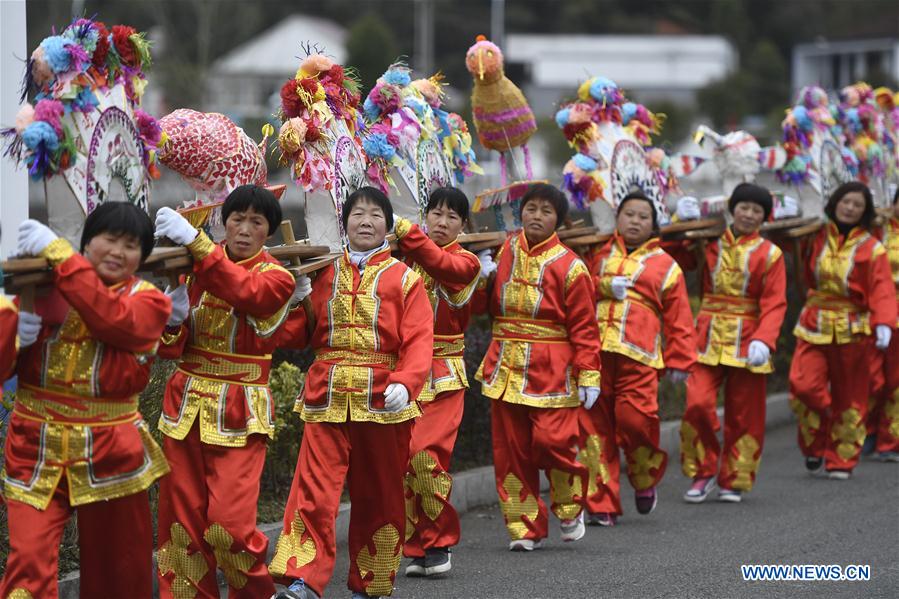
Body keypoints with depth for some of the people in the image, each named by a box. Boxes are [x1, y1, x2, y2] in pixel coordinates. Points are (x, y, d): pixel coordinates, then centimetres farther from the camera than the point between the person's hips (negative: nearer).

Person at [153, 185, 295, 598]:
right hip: (187, 405, 4)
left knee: (228, 524, -10)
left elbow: (245, 292, -27)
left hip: (239, 413, -4)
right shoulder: (198, 269, 9)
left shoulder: (276, 277, -2)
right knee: (182, 518, 0)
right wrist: (172, 320, -17)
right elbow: (171, 348, 6)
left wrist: (194, 241, -37)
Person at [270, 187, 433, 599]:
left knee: (379, 496, 9)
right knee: (314, 490, -10)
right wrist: (294, 299, -10)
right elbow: (297, 335, 8)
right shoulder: (323, 274, 9)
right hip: (327, 400, 1)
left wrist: (405, 383, -25)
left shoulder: (403, 278, 1)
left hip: (383, 403, -1)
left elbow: (419, 341, -9)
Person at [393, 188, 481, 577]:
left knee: (426, 454, -16)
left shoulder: (465, 262, -1)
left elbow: (439, 263, -23)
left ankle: (439, 542, 0)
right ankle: (418, 549, 10)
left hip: (442, 376, -3)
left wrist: (402, 229, -31)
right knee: (402, 458, -1)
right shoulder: (406, 257, 11)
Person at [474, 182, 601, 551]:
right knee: (511, 448, 4)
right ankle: (525, 526, 12)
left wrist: (589, 376, -11)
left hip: (551, 370, -5)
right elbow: (487, 307, 21)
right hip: (506, 367, 5)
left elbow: (583, 327, -5)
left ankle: (569, 508, 13)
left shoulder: (569, 266, -5)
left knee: (552, 440, -13)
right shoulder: (505, 252, 10)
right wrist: (484, 279, 1)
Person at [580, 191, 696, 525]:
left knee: (635, 420, -15)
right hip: (593, 351, 2)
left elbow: (678, 319, 14)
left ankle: (645, 480, 16)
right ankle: (602, 505, 3)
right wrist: (603, 287, -7)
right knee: (593, 425, -3)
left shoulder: (665, 266, 17)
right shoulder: (598, 254, 20)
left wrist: (680, 362, 7)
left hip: (637, 357, -1)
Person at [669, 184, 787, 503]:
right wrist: (683, 224, 1)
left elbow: (774, 305, -6)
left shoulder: (769, 254, 2)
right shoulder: (709, 244, 8)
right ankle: (703, 473, 5)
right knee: (697, 404, -13)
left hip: (746, 342, -1)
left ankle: (734, 480, 19)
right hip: (708, 339, 1)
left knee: (743, 414, 5)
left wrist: (763, 340, -21)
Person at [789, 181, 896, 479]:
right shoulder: (816, 237, 7)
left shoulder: (871, 248, -2)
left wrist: (883, 324, -27)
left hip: (852, 330, -2)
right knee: (803, 386, -13)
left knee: (849, 398, 5)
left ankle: (841, 461, 17)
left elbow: (882, 291, -10)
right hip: (814, 328, 2)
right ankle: (816, 448, 8)